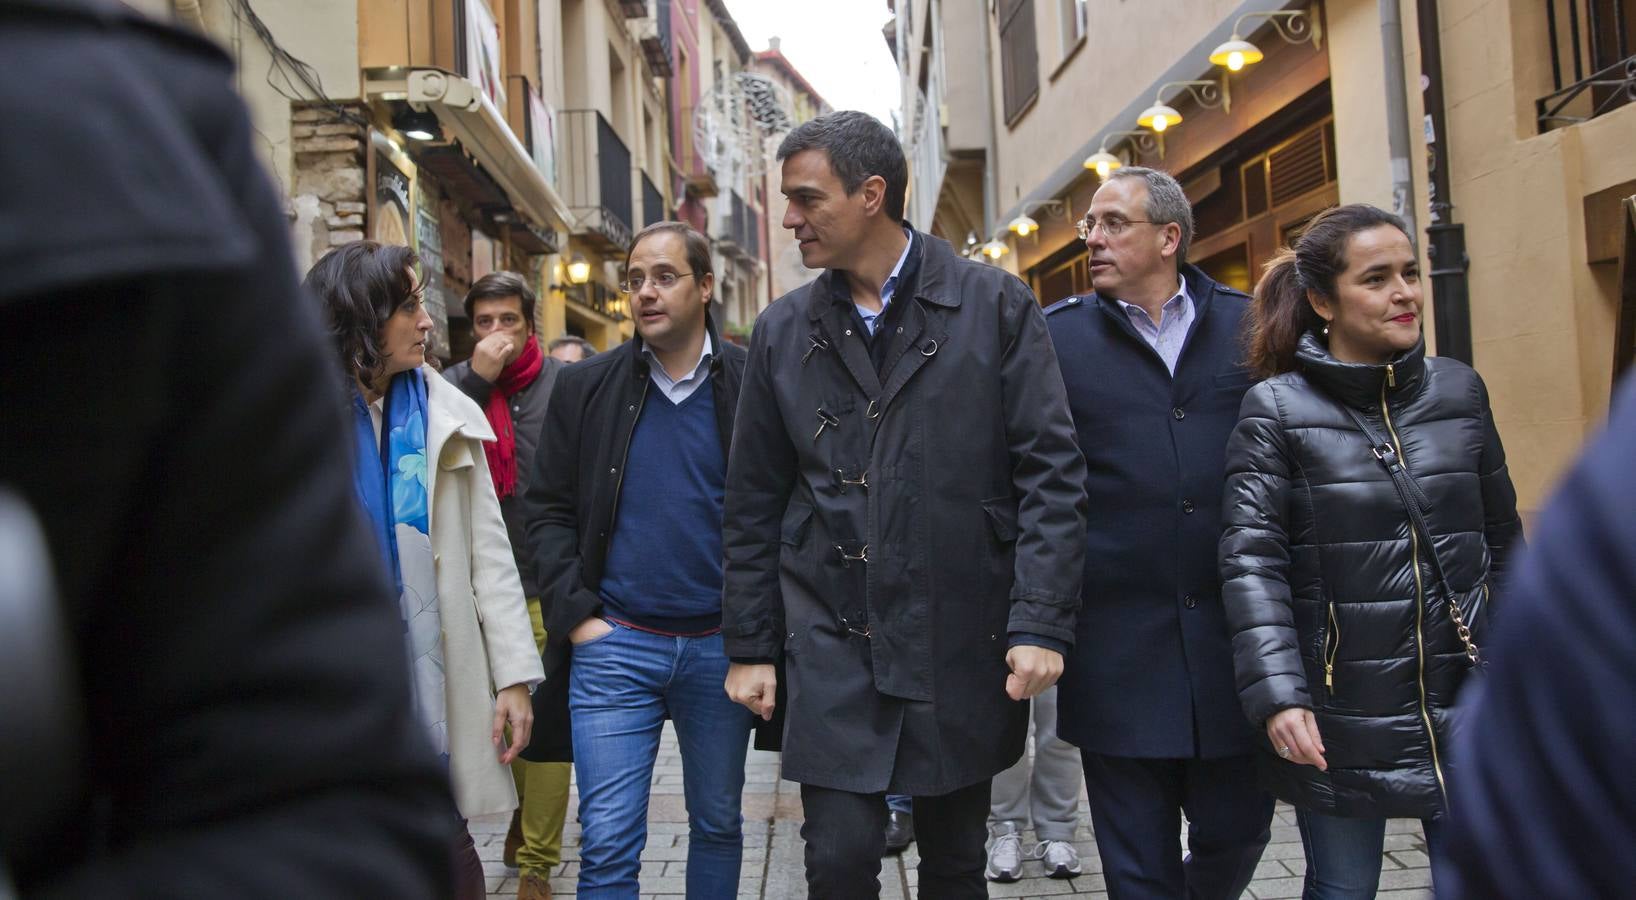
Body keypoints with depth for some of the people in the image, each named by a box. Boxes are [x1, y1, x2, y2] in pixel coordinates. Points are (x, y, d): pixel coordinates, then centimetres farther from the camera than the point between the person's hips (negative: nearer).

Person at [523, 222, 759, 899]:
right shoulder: (586, 387, 2)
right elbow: (548, 510, 4)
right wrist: (576, 614, -5)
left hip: (721, 645, 0)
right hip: (614, 644, 0)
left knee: (718, 824, 16)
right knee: (607, 844, 0)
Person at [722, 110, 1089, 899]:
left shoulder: (996, 307, -3)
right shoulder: (783, 330, 5)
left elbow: (1051, 473, -5)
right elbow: (754, 503, 8)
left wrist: (1041, 625, -12)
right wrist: (750, 646, 7)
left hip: (962, 641, -1)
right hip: (831, 639, 1)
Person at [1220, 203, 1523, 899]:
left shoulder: (1459, 390, 6)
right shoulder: (1276, 409, -6)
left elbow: (1501, 540, 14)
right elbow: (1251, 562, -11)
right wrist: (1277, 692, -21)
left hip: (1465, 700, 4)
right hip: (1341, 716, -3)